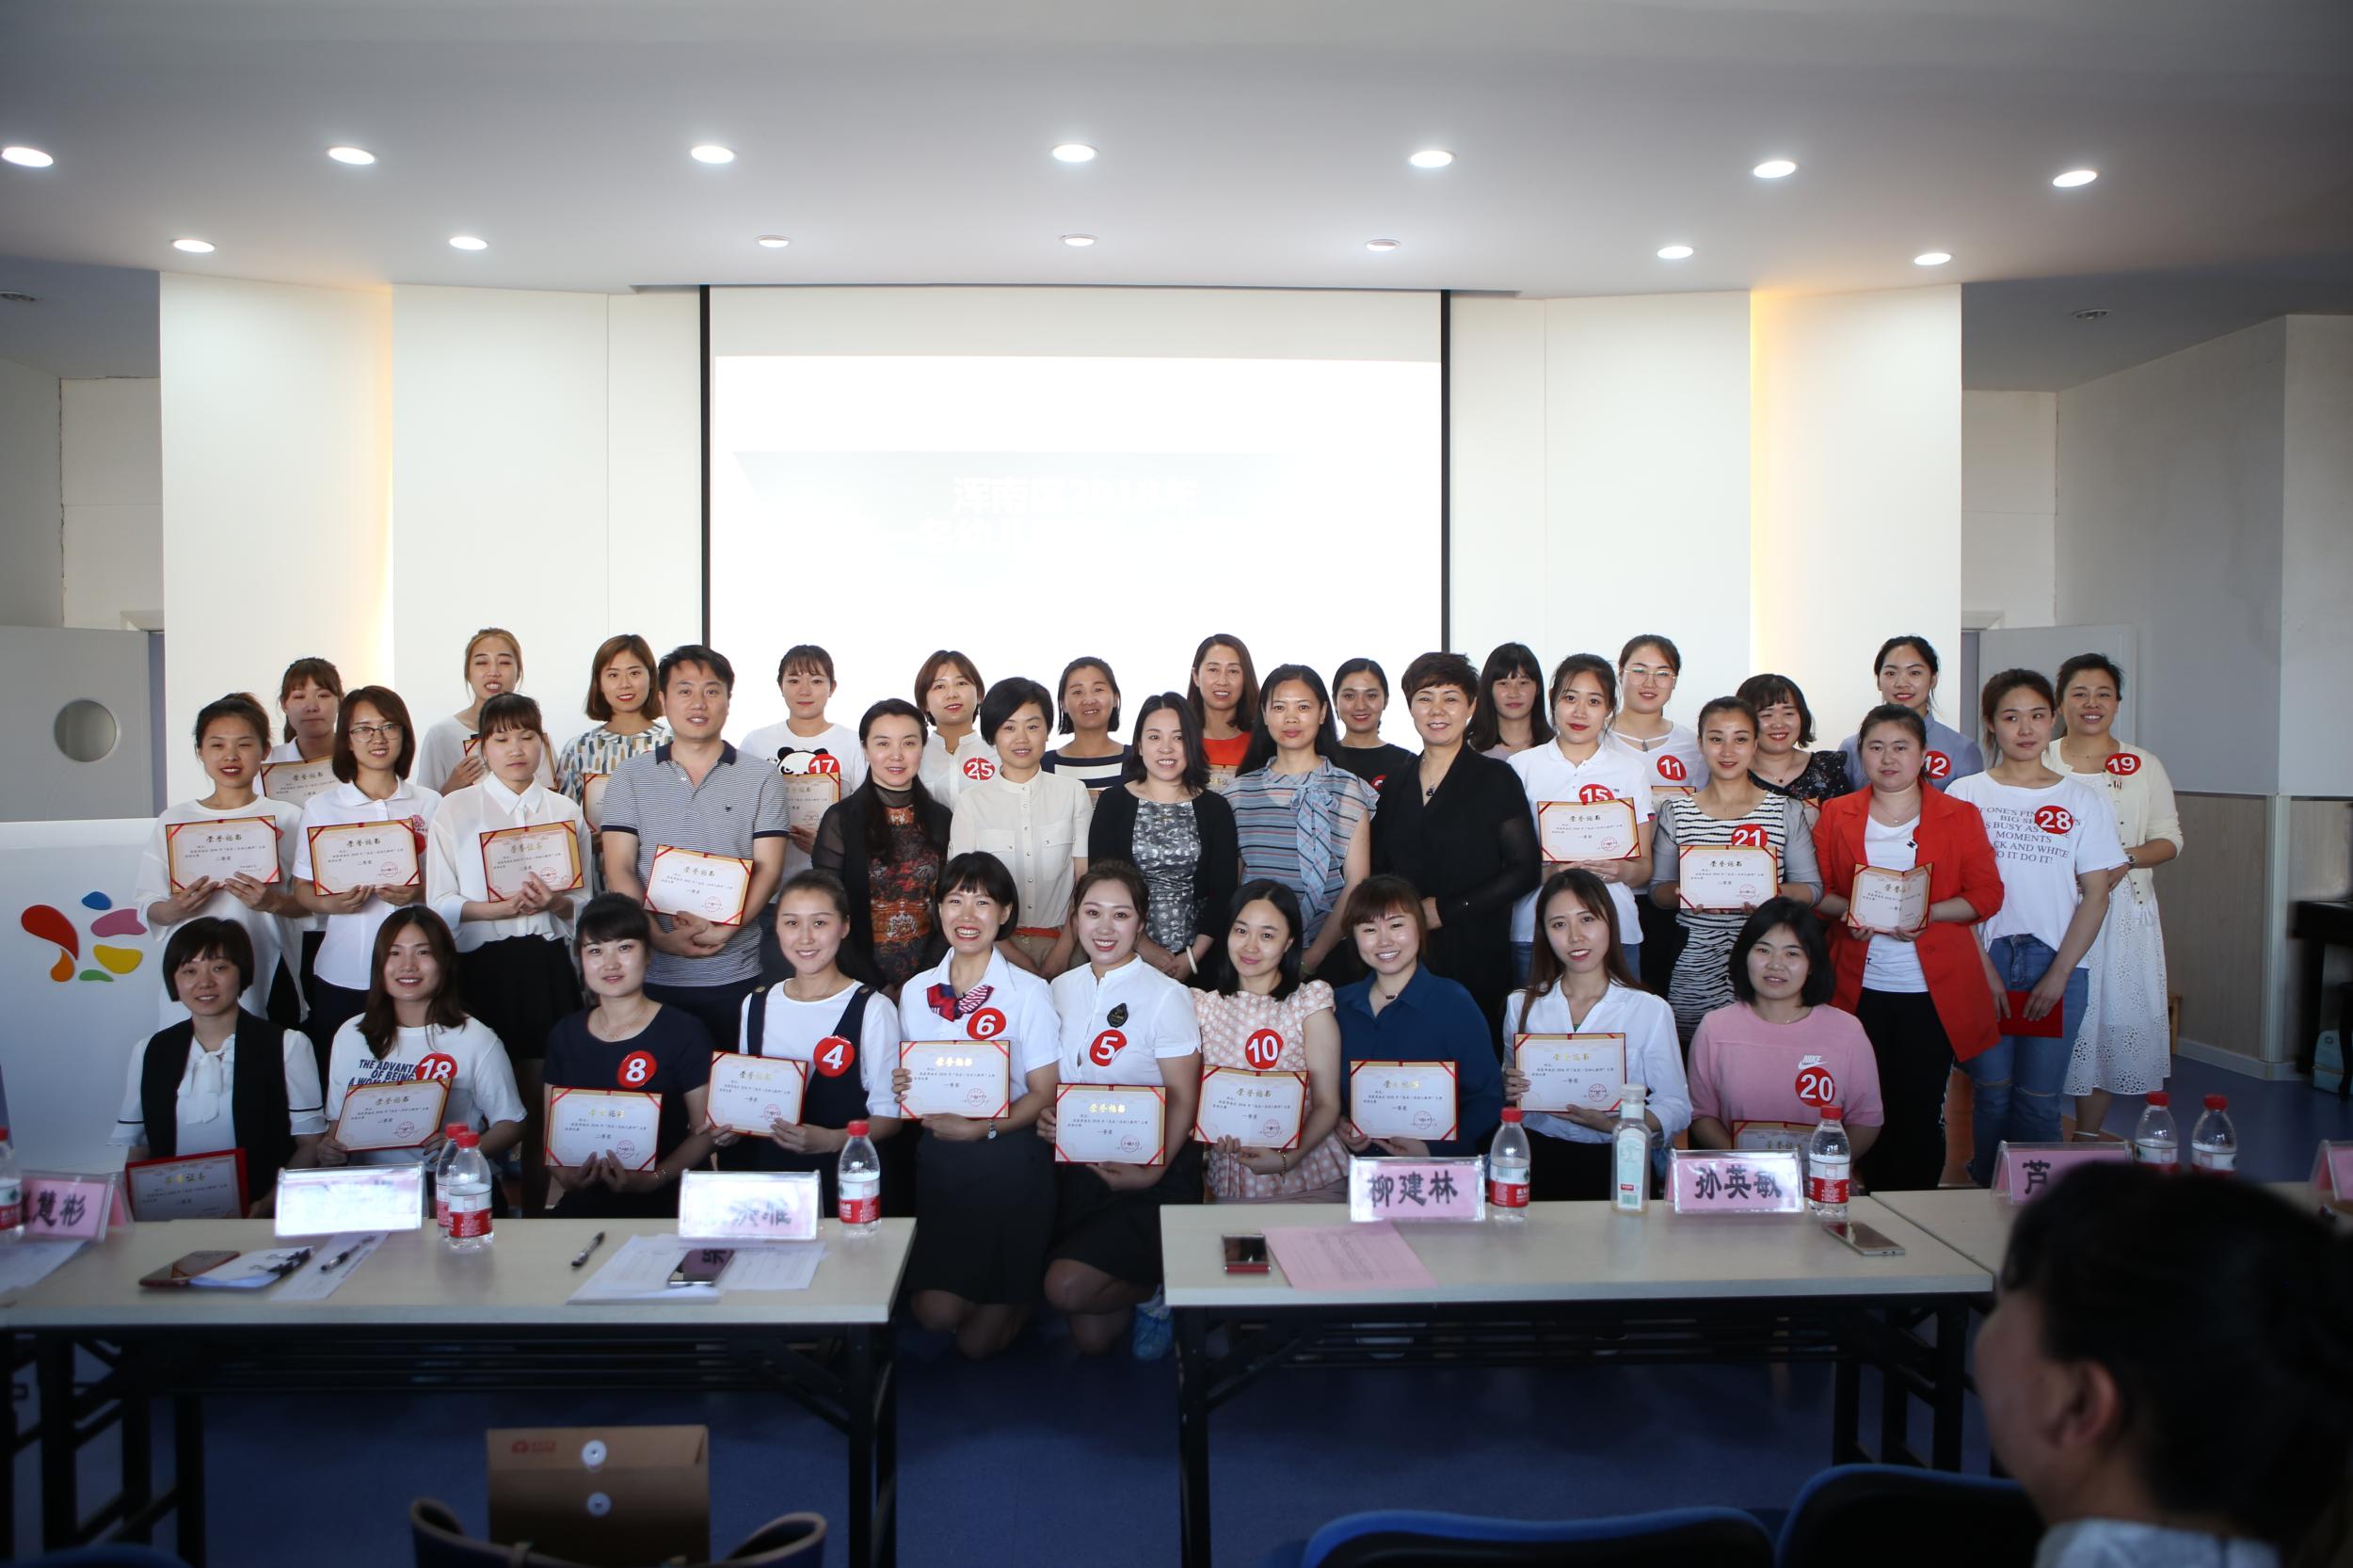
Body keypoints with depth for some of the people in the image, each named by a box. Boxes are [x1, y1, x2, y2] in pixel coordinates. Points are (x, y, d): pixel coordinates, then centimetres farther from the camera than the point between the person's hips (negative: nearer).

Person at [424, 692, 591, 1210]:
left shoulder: (565, 811, 11)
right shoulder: (455, 809, 5)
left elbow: (586, 902, 11)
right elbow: (439, 903, 0)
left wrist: (556, 902, -11)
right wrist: (500, 908, -17)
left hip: (548, 966, 2)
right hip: (482, 967, -2)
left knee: (541, 1099, 6)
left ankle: (535, 1212, 18)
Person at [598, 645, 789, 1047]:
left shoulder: (761, 780, 4)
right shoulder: (631, 777, 7)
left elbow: (768, 869, -2)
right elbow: (619, 869, 1)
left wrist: (723, 930, -18)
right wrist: (659, 936, -14)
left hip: (732, 977, -1)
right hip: (650, 973, 1)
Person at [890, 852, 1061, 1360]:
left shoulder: (1029, 993, -9)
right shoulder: (916, 992, 4)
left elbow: (1044, 1095, -10)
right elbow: (909, 1079, 12)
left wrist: (977, 1128, -24)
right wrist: (903, 1091, -11)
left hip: (1010, 1159, -3)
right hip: (938, 1158, 4)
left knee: (979, 1341, -1)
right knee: (934, 1311, -5)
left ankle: (1019, 1296, 33)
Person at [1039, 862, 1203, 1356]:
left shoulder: (1166, 995, -10)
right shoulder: (1061, 989, 6)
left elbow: (1183, 1098, -12)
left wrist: (1153, 1172, -23)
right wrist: (1044, 1116, -8)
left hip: (1150, 1174, -5)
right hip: (1078, 1170, 5)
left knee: (1067, 1288, -22)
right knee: (1091, 1338, 3)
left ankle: (1156, 1289, 7)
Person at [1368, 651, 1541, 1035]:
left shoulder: (1495, 778, 0)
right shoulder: (1395, 785, 13)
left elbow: (1525, 870, -5)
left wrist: (1445, 910, -11)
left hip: (1477, 961, -3)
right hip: (1405, 959, 3)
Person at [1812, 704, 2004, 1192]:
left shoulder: (1960, 816, 6)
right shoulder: (1835, 815, 9)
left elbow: (1987, 893, 1)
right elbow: (1814, 890, 8)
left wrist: (1927, 913, -15)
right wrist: (1846, 910, -13)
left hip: (1932, 990, -1)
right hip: (1858, 986, 1)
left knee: (1921, 1110, 1)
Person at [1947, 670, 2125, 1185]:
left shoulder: (2083, 800, 6)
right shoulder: (1965, 794, 3)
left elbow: (2095, 895, 3)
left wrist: (2058, 974, -6)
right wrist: (1982, 966, -8)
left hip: (2058, 966, 1)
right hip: (1984, 961, -1)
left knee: (2039, 1101, 2)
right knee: (1991, 1093, 2)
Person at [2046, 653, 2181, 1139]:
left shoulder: (2145, 767, 8)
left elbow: (2170, 839, 7)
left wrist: (2129, 858, -13)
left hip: (2125, 912, 2)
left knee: (2116, 1017, 2)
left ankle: (2087, 1136, 15)